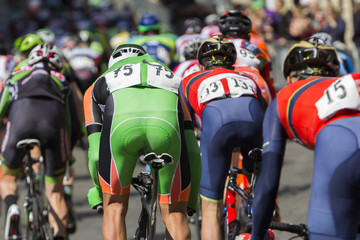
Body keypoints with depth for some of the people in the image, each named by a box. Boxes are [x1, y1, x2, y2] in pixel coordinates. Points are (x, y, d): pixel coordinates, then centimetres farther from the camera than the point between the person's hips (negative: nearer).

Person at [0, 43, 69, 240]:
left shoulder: (16, 76, 38)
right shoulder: (61, 81, 37)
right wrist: (68, 156, 50)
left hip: (20, 116, 0)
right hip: (54, 116, 0)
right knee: (55, 190, 15)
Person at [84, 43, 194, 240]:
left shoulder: (100, 83, 40)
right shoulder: (170, 78, 44)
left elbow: (95, 150, 31)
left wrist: (97, 188, 47)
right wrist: (191, 196, 46)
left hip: (121, 121, -1)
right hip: (167, 125, 1)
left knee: (114, 210, 19)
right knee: (175, 215, 16)